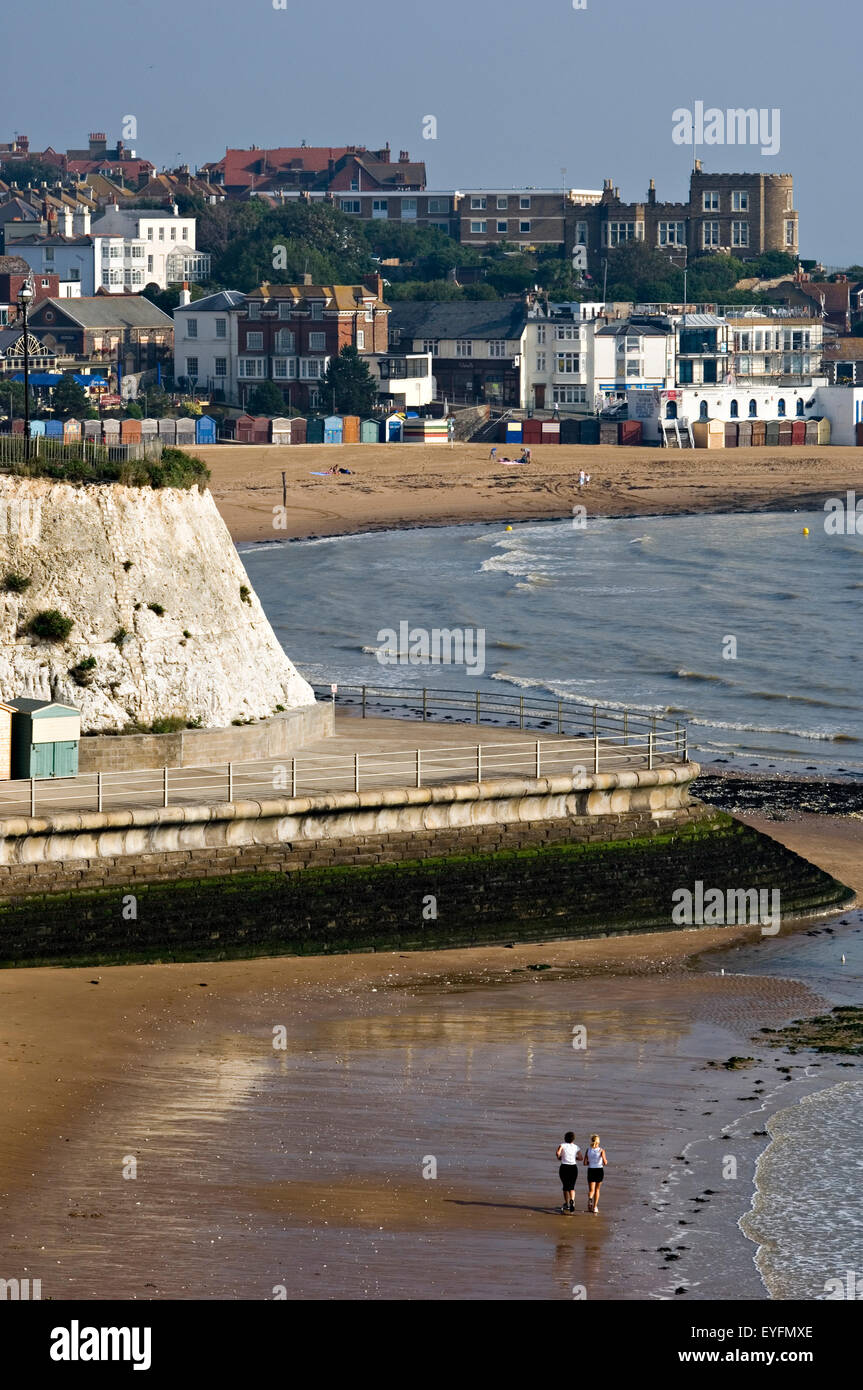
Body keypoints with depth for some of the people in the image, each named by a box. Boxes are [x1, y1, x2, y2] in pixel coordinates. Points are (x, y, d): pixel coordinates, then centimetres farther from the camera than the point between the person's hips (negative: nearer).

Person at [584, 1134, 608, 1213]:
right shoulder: (601, 1150, -7)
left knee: (591, 1190, 3)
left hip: (591, 1170, 0)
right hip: (599, 1170, 0)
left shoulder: (588, 1150, -3)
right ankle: (595, 1207, 20)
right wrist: (606, 1162, 10)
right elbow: (605, 1162, -13)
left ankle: (590, 1198, -32)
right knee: (597, 1189, 18)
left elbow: (584, 1163, -4)